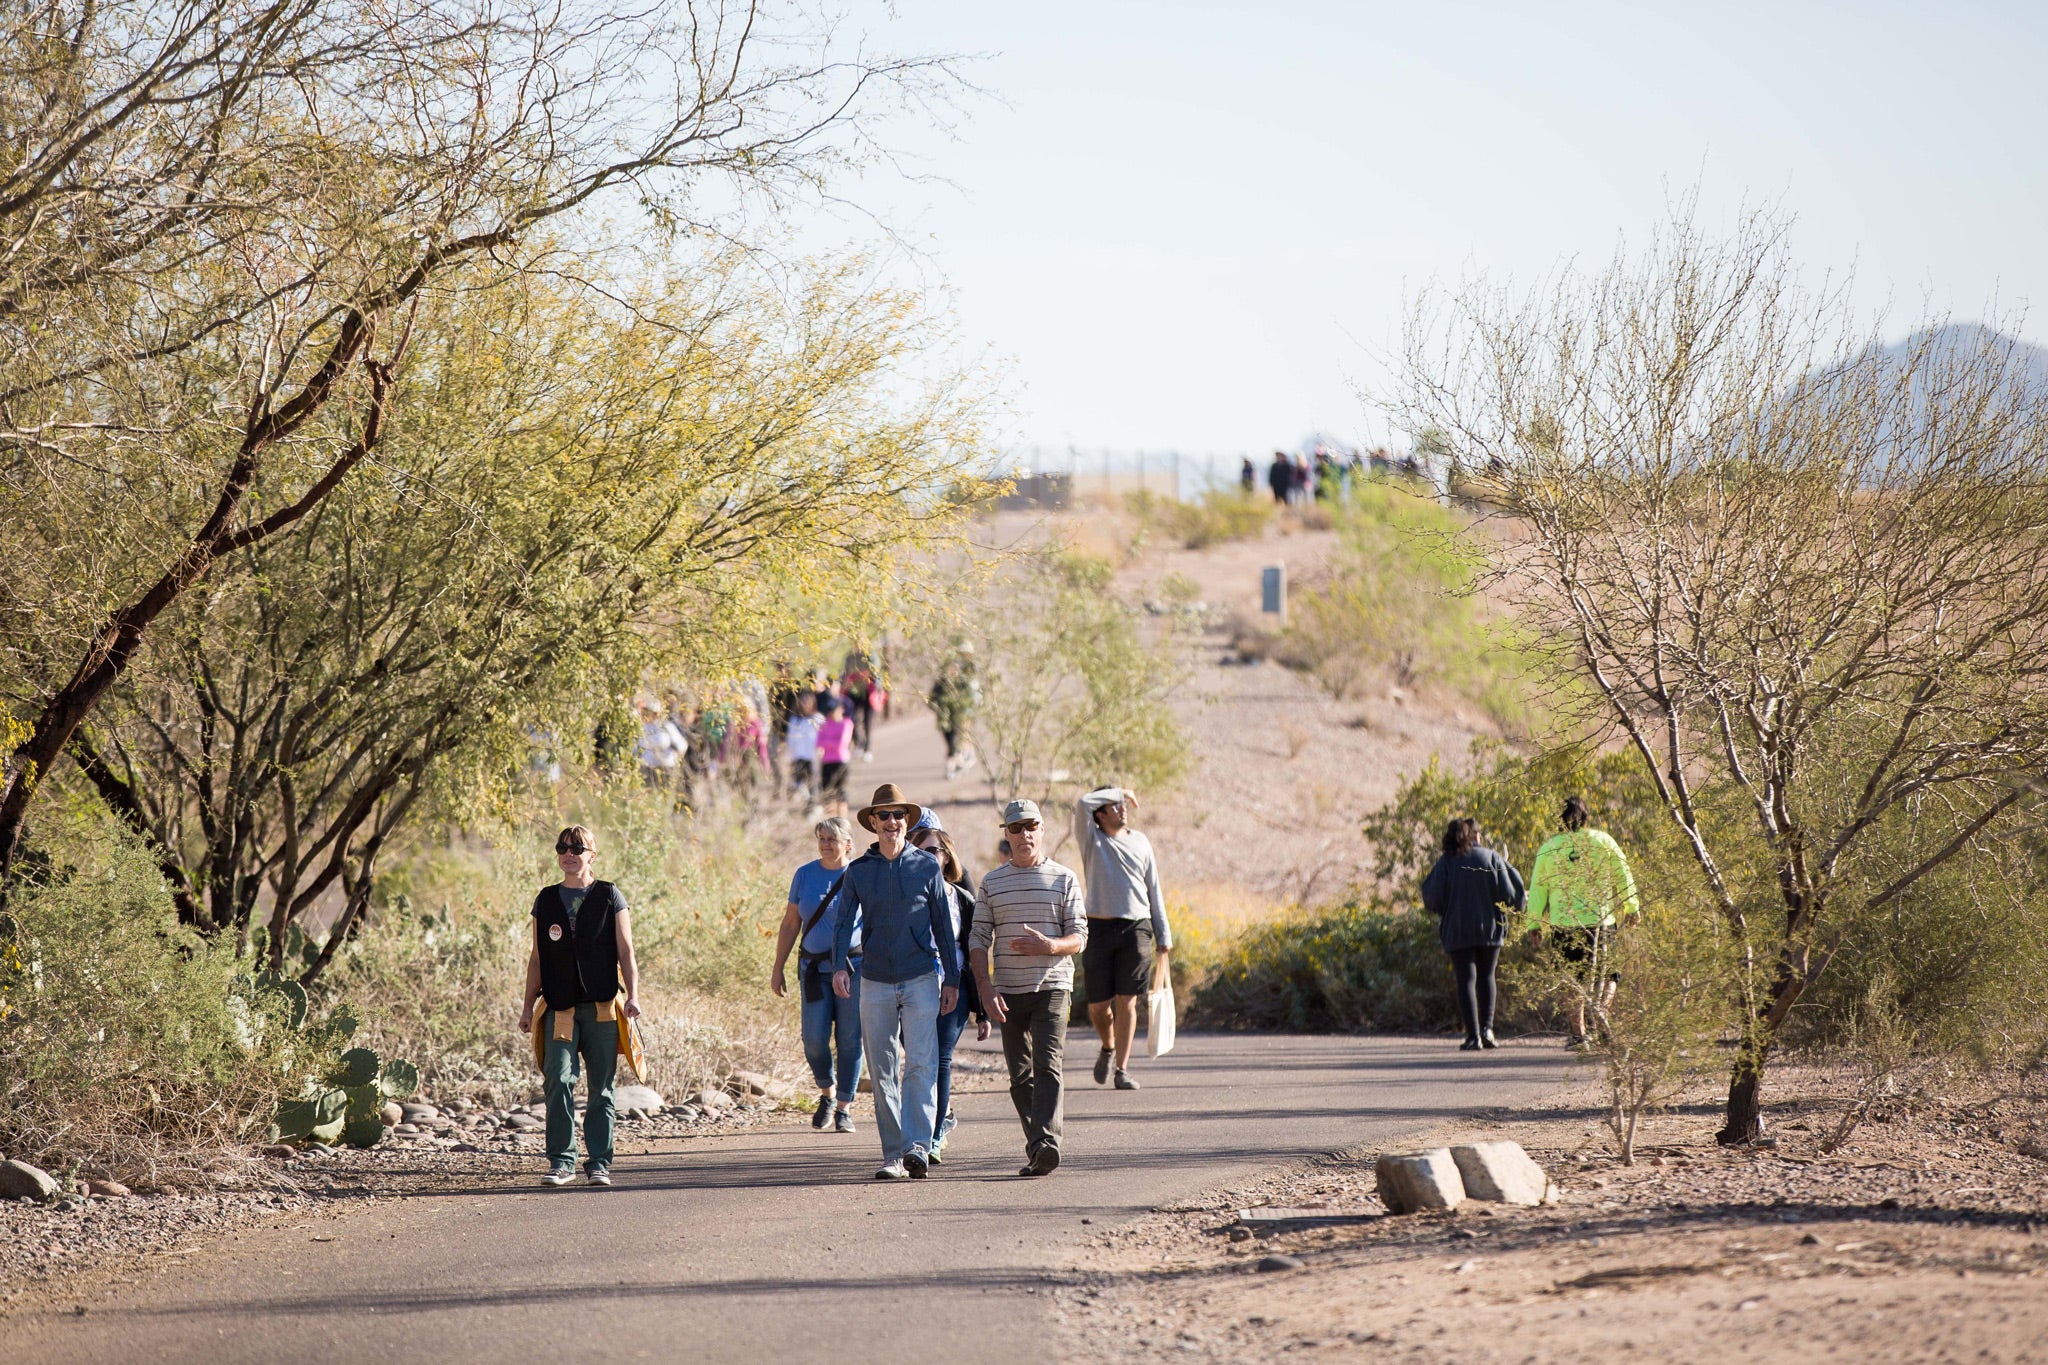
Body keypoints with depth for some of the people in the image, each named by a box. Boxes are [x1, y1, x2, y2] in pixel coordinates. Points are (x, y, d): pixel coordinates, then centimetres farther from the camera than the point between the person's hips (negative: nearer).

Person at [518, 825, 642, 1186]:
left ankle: (599, 1161, 8)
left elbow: (625, 952, 3)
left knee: (601, 1088, 1)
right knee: (558, 1081, -12)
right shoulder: (546, 900, 12)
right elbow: (537, 958, 16)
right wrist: (528, 1005, 12)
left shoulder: (609, 897, 6)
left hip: (602, 1007, -1)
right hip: (560, 1007, 1)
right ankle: (561, 1161, -7)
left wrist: (633, 995, -9)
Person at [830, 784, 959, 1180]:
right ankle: (893, 1154, 8)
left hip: (921, 979, -2)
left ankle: (918, 1147, -22)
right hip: (875, 982, 2)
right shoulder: (857, 872, 6)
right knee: (883, 1072, 3)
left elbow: (942, 924, 8)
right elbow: (844, 924, 1)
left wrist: (952, 979, 6)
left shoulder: (926, 866, 5)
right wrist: (840, 966, -18)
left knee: (921, 1065, -14)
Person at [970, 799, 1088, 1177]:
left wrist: (1049, 946, -19)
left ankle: (1046, 1143, -27)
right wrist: (986, 989, -7)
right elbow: (978, 940, 6)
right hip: (1008, 992, 3)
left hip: (1052, 987, -3)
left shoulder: (1064, 880, 5)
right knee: (1020, 1075, 5)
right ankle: (1036, 1148, 13)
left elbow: (1079, 937, 2)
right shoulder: (992, 882, 10)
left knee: (1048, 1066, -16)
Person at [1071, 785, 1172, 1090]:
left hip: (1135, 930, 1)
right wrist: (1120, 792, -3)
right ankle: (1108, 1048, 31)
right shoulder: (1092, 839, 4)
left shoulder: (1140, 842, 13)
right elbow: (1083, 804, -16)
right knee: (1098, 1004, 2)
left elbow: (1154, 892, 16)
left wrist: (1163, 935, 13)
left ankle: (1122, 1069, -1)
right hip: (1099, 928, -1)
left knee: (1127, 1002, -3)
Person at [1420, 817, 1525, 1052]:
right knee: (1486, 976, 17)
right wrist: (1520, 900, 18)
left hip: (1458, 930, -1)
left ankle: (1473, 1036, -7)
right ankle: (1487, 1027, 3)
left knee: (1466, 980, 1)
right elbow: (1508, 892, -4)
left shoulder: (1446, 863, -3)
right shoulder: (1491, 858, -2)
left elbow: (1433, 898, -5)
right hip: (1489, 927, 1)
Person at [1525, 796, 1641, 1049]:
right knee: (1607, 974, 11)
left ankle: (1578, 1033, 4)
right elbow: (1623, 876, 7)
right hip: (1601, 920, -1)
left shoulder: (1549, 848, 3)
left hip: (1564, 923, 1)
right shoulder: (1602, 841, 1)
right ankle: (1601, 1009, -15)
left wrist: (1533, 923, 13)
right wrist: (1631, 908, 19)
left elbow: (1537, 888, 5)